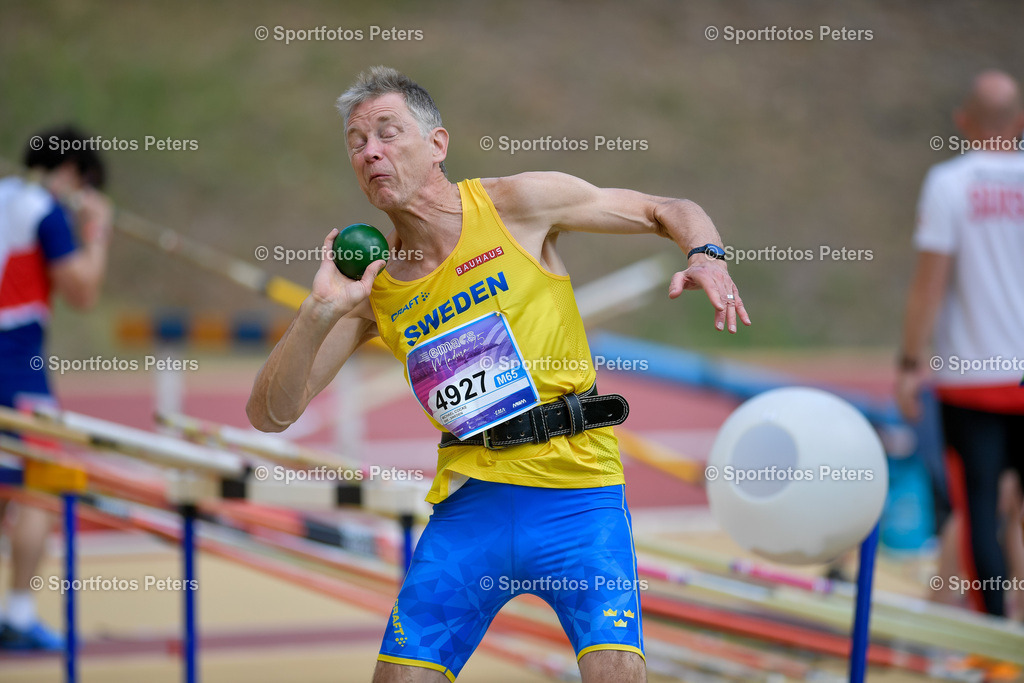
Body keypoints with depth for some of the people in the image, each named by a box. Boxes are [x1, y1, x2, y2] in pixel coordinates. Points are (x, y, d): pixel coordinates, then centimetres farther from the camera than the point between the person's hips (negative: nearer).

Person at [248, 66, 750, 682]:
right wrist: (319, 312, -11)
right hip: (469, 497, 3)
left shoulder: (516, 205, 0)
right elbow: (270, 414, 3)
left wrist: (707, 256, -14)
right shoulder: (371, 287, 7)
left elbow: (670, 211, 8)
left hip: (575, 487, -3)